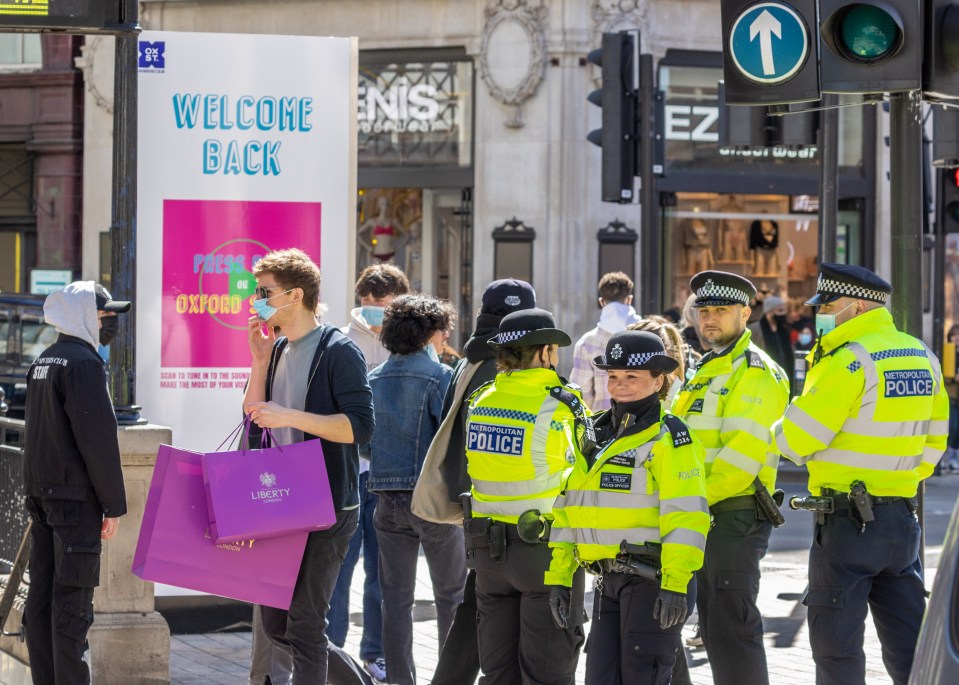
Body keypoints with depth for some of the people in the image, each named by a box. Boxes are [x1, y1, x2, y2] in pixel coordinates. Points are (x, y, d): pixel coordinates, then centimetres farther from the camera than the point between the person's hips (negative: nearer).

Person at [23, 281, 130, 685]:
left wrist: (38, 490, 19)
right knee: (72, 600, -8)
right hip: (75, 496, -9)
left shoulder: (43, 362, 15)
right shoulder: (84, 363, -14)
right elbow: (98, 438, -18)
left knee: (42, 592, 9)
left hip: (40, 492, 9)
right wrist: (114, 504, -12)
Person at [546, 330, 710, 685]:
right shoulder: (593, 435, 15)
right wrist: (558, 577, 13)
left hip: (652, 576, -7)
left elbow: (686, 516, -16)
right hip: (609, 579, 7)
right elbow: (567, 509, 18)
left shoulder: (669, 438, -7)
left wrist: (675, 585, -23)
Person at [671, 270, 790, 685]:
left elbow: (743, 454, -20)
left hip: (735, 515, -10)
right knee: (713, 629, 13)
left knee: (731, 628, -11)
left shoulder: (755, 373, -10)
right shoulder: (709, 370, 21)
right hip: (706, 517, 10)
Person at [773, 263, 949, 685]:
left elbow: (797, 438, -15)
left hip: (848, 521, -7)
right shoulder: (922, 358, 9)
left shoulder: (850, 361, -16)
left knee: (835, 638, 1)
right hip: (903, 516, 7)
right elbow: (934, 437, 15)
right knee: (907, 638, 12)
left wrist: (779, 432, 6)